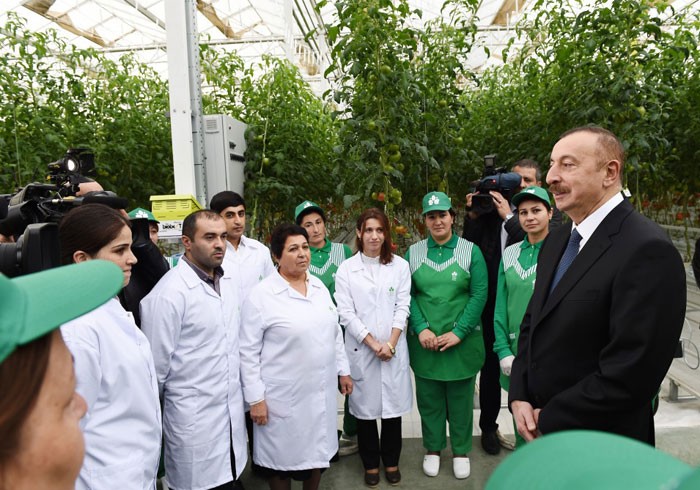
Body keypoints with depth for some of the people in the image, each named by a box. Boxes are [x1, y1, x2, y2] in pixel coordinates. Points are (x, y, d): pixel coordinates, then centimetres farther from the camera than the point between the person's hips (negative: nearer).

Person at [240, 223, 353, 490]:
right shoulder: (261, 295, -14)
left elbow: (335, 332, 12)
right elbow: (248, 352, -12)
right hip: (283, 396, -5)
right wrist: (256, 398, -13)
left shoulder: (319, 286, 4)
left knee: (317, 450, 20)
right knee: (282, 455, 12)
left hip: (321, 391, 5)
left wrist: (343, 370, 12)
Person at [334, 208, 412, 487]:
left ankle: (391, 461, 31)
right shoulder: (346, 269, -1)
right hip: (360, 350, -1)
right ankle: (370, 464, 29)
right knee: (365, 407, 9)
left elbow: (402, 307, 0)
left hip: (394, 348, 1)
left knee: (393, 405, 9)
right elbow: (346, 313, -5)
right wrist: (373, 343, -11)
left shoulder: (400, 266, 3)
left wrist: (390, 343, -10)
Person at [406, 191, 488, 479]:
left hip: (462, 341, -1)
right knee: (429, 399, 13)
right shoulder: (413, 253, 2)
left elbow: (479, 294, -8)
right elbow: (407, 296, -1)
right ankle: (433, 448, 33)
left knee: (461, 399, 13)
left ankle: (461, 451, 32)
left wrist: (458, 332, -14)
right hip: (425, 343, 1)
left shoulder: (470, 251, -3)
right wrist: (421, 329, -13)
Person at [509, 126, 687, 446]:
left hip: (600, 446, -7)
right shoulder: (557, 240, 4)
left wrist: (548, 420, -14)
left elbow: (630, 374, -24)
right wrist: (518, 396, -3)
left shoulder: (648, 250, -22)